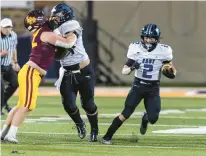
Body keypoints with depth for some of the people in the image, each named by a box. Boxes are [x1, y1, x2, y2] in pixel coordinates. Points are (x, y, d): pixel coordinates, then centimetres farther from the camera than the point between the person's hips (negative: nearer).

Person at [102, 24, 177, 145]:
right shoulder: (136, 49, -5)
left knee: (153, 119, -8)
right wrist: (132, 68, -24)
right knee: (126, 114, -12)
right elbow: (124, 71, -3)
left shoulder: (163, 51, -6)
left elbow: (172, 73, 7)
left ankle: (145, 119, 29)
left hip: (153, 89, 1)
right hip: (138, 86, -1)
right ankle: (107, 137, -3)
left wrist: (170, 70, -16)